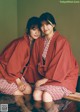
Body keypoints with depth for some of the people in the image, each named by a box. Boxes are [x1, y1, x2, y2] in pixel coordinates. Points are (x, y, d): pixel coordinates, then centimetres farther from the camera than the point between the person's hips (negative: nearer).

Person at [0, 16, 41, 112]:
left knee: (28, 89, -13)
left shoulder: (33, 44, 2)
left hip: (16, 73, 7)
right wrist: (18, 82, -19)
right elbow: (11, 64, -22)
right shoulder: (22, 43, -23)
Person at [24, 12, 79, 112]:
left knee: (46, 95, -31)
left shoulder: (61, 41, -13)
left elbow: (60, 65, -17)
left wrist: (44, 80, -16)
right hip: (45, 77, 5)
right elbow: (34, 63, 8)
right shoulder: (39, 42, 5)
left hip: (64, 78, -4)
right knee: (36, 94, -26)